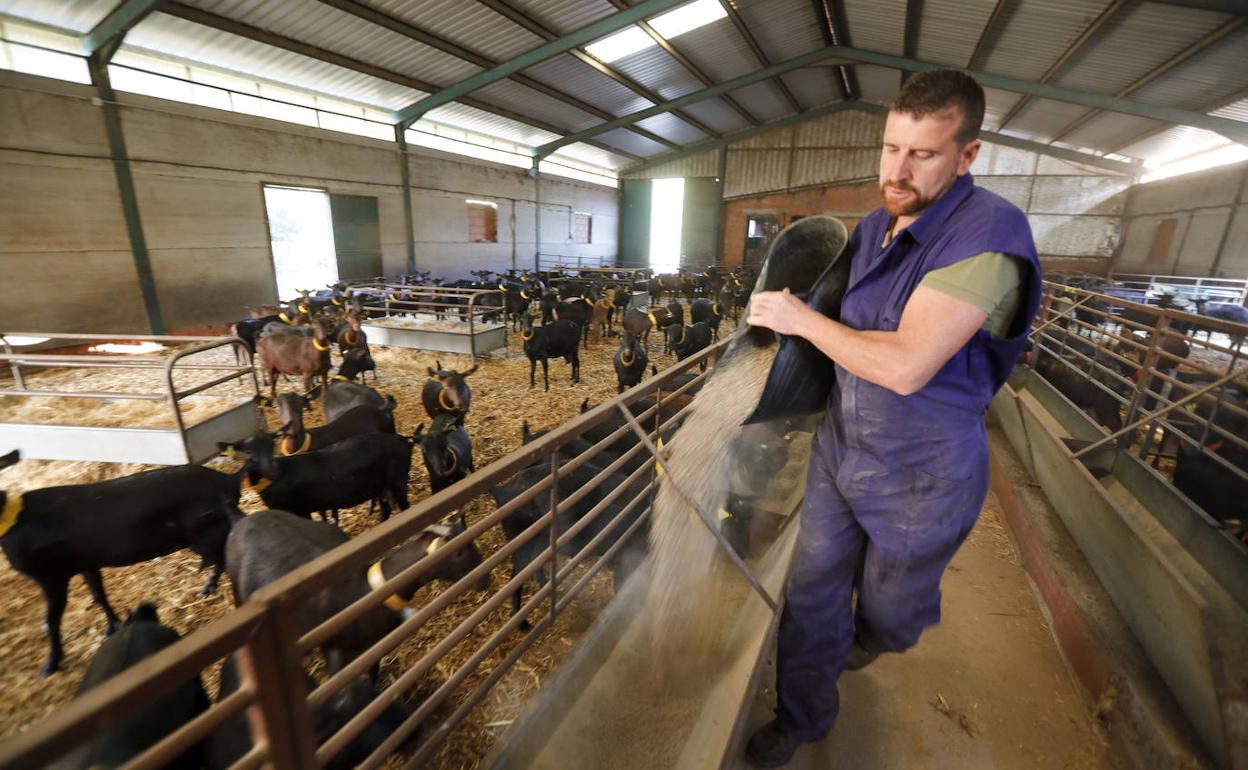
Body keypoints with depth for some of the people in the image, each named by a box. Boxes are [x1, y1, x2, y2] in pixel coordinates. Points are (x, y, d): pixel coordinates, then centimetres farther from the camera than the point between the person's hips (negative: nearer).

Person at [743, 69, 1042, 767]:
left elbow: (905, 366, -30)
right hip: (839, 448, 6)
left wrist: (801, 318, -20)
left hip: (921, 475, -5)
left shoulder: (989, 233, -23)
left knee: (890, 607, 22)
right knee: (812, 591, 14)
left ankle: (868, 639, 60)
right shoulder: (873, 228, 2)